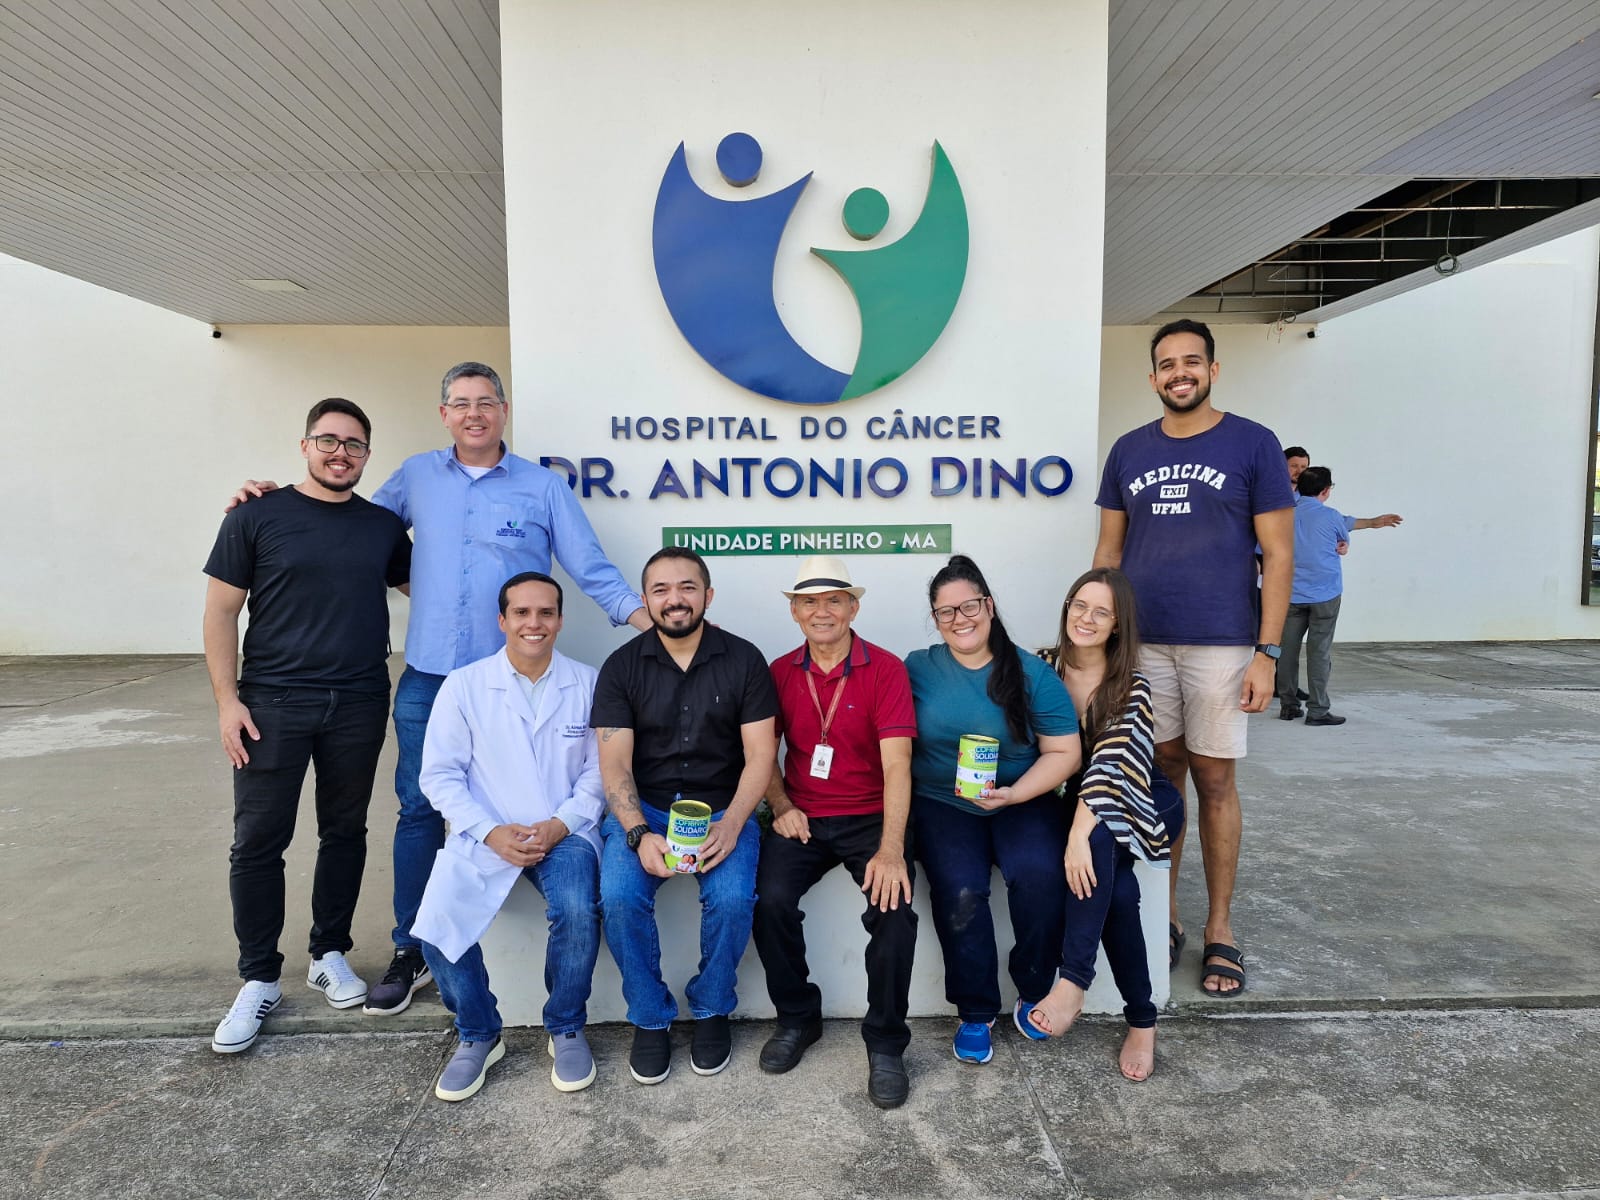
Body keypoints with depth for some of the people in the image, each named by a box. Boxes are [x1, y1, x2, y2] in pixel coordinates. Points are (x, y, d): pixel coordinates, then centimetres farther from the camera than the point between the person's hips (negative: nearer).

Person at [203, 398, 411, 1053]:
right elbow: (221, 610, 0)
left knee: (345, 832, 12)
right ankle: (259, 979, 17)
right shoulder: (257, 517, 0)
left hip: (359, 705, 3)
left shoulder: (385, 526, 8)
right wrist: (227, 699, -6)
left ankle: (330, 955, 28)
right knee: (258, 840, 2)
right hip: (273, 703, -2)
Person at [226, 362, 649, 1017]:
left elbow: (595, 572, 0)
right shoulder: (415, 476, 10)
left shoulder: (543, 486, 2)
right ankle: (411, 951, 23)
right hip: (427, 676, 3)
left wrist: (659, 624, -12)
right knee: (418, 810, 7)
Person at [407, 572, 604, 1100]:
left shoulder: (588, 684, 1)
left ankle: (567, 1029, 2)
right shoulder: (464, 685, 1)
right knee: (437, 927, -20)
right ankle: (479, 1036, 10)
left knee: (577, 912, -29)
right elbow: (439, 774, 0)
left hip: (564, 834, -1)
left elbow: (600, 772, 1)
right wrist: (491, 832, -13)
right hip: (484, 834, 1)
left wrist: (560, 825, -14)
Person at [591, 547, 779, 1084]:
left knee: (733, 898, -26)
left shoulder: (743, 660, -1)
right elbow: (615, 764, -5)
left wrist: (730, 825, -20)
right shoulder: (622, 667, 0)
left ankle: (711, 1009, 4)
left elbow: (759, 756, -4)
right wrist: (639, 834, -22)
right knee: (620, 897, -26)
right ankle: (649, 1018, 1)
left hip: (723, 807, 0)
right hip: (642, 808, 1)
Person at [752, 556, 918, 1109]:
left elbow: (896, 763, -14)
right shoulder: (780, 673, 7)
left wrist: (890, 850, -24)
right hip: (803, 818, 3)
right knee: (771, 899, -23)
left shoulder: (885, 669, -6)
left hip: (870, 817, -2)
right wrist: (782, 806, -6)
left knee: (894, 906, -26)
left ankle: (885, 1043, -2)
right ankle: (797, 1017, 5)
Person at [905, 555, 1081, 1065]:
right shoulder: (918, 669, 3)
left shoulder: (1031, 673, 1)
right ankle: (975, 1012, -3)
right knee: (959, 889, -26)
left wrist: (1014, 794, -14)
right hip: (942, 803, 0)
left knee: (1039, 873, -28)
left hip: (1023, 800, 0)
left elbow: (1063, 752, 1)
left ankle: (1034, 994, 0)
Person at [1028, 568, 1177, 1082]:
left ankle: (1073, 983, -33)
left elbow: (1112, 763, -23)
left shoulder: (1132, 688, -8)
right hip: (1063, 802, 2)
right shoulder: (1043, 667, -1)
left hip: (1121, 806, -2)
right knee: (1117, 888, -26)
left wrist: (1081, 833, -36)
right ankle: (1141, 1020, -16)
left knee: (1100, 846, -35)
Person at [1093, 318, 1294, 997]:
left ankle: (1220, 932, 18)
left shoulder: (1253, 445, 0)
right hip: (1141, 644, 3)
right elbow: (1108, 550, 11)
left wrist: (1267, 651, -8)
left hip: (1221, 645, -2)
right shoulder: (1128, 451, 9)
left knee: (1214, 781, 4)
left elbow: (1278, 555, -2)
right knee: (1161, 777, 9)